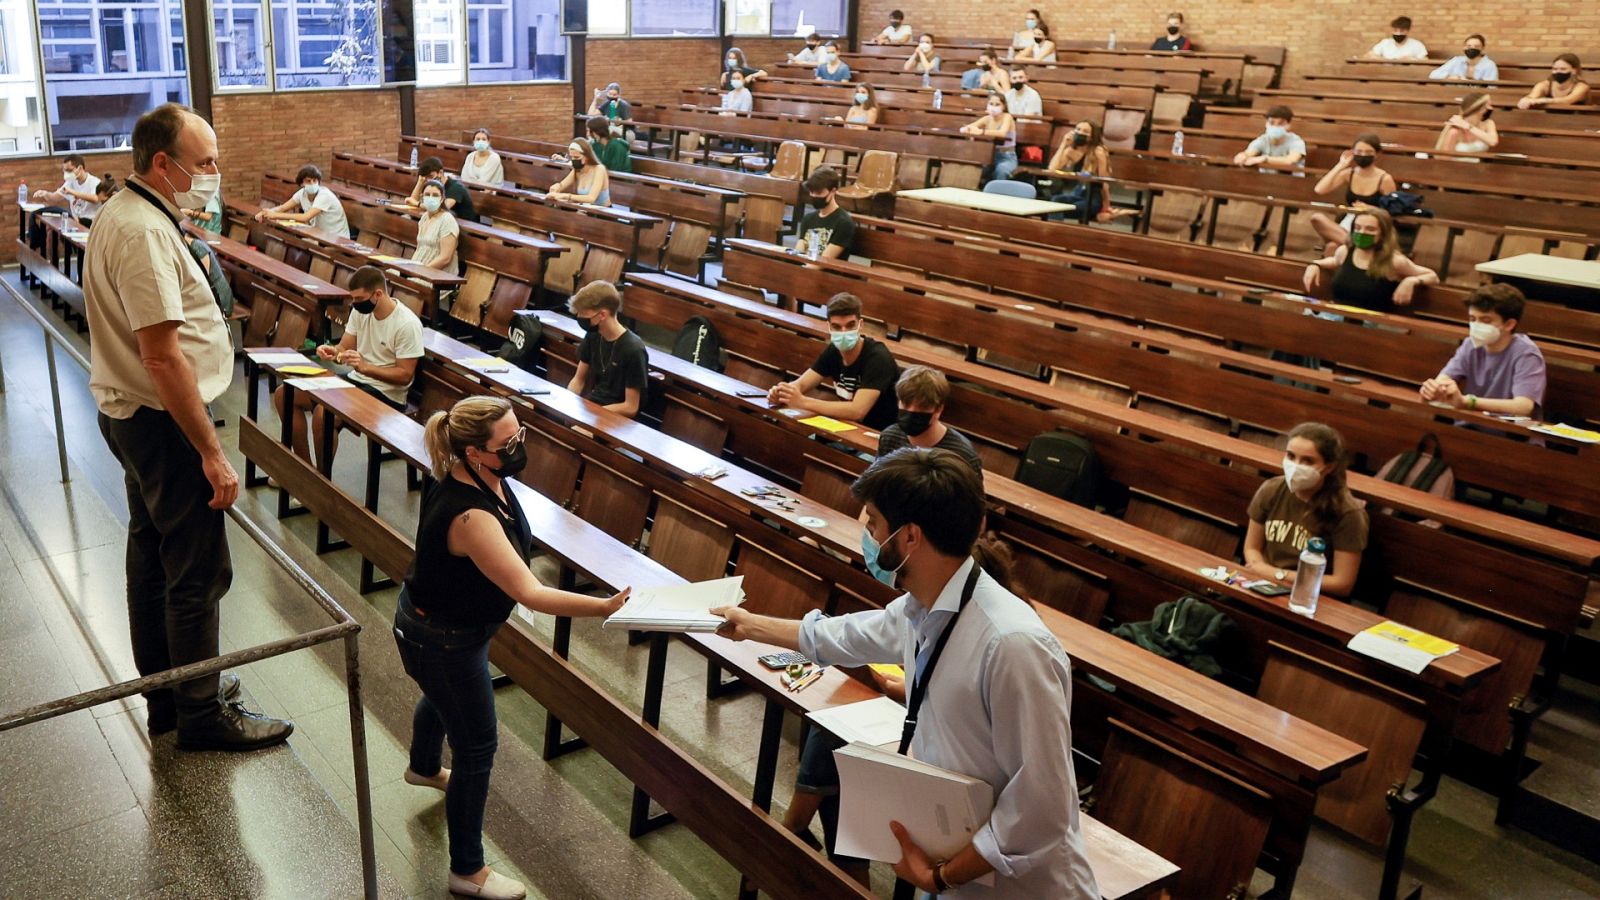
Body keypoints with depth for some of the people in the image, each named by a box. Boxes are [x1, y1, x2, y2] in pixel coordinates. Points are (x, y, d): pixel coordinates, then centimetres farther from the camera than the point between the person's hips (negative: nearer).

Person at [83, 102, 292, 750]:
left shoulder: (122, 214, 10)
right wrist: (211, 453, -24)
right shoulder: (145, 234, -23)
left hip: (130, 416, 11)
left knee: (152, 558, 18)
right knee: (198, 572, -1)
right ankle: (201, 714, 12)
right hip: (163, 423, -11)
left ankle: (166, 695, 32)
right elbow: (163, 357, -27)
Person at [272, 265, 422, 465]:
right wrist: (331, 351, -13)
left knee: (323, 416, -32)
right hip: (354, 380, 9)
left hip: (385, 394, -9)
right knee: (283, 395, 3)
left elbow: (405, 375, -19)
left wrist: (365, 366, -29)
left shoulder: (407, 324, -20)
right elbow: (344, 348, 11)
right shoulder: (360, 311, 3)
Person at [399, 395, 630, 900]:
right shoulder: (471, 517, -41)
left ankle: (424, 767, 70)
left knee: (442, 698, 37)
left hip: (439, 621, 10)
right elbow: (531, 595, -43)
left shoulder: (482, 477, -12)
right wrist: (605, 607, -48)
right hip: (442, 641, -10)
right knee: (477, 748, 3)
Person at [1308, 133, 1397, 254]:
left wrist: (1370, 209, -20)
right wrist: (1340, 165, -3)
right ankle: (1349, 241, -24)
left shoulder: (1385, 179, -3)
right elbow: (1319, 190, -7)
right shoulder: (1348, 173, 6)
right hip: (1348, 223, 4)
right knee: (1317, 217, -29)